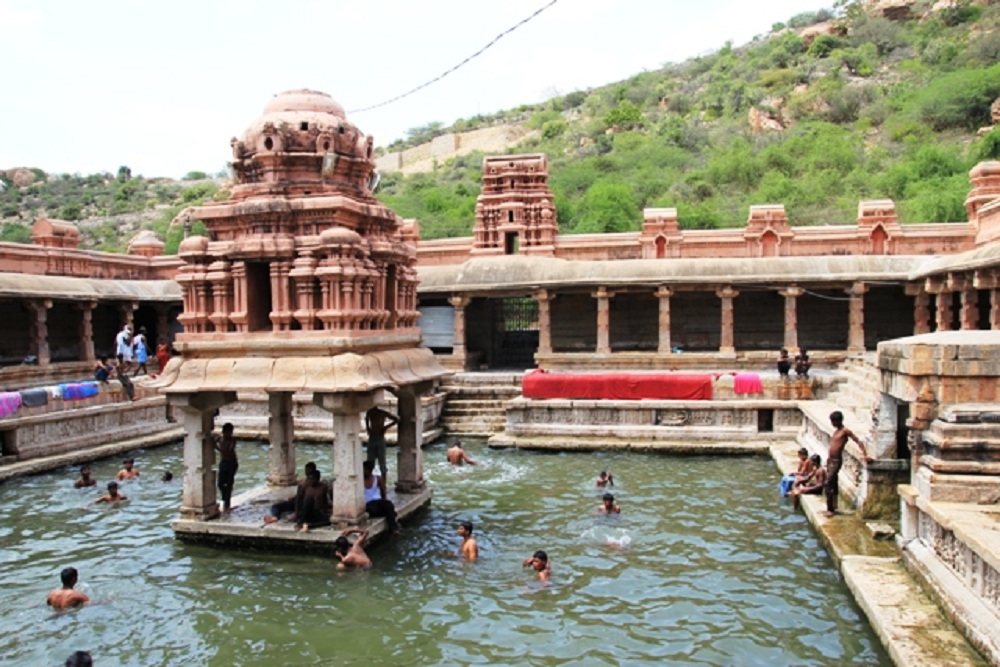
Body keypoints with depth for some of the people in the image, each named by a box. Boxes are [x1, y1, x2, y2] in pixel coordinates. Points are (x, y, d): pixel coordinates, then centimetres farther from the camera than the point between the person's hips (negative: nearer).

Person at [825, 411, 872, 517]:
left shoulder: (845, 431, -12)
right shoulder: (836, 431, 12)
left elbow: (858, 441, -16)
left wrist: (865, 455, -24)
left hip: (836, 461, -8)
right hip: (830, 460, 8)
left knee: (828, 485, -11)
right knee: (833, 484, 16)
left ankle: (830, 509, -6)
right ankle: (833, 507, 25)